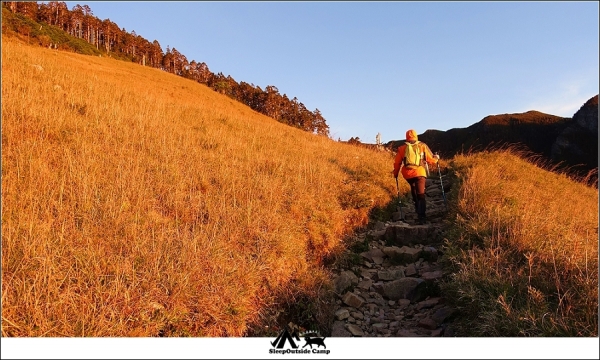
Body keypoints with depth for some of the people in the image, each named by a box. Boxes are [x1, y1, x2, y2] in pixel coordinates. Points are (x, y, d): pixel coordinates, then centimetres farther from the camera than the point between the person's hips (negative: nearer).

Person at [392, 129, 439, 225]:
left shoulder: (402, 148, 8)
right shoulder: (423, 146, 6)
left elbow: (397, 162, 10)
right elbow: (431, 160, 9)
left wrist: (395, 173, 24)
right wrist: (436, 157, 31)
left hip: (407, 174, 2)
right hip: (419, 173, -2)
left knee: (413, 188, 30)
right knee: (421, 195, -3)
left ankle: (418, 208, 30)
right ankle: (421, 216, -14)